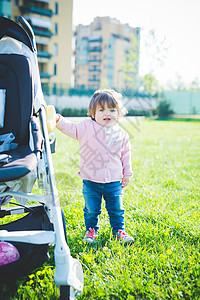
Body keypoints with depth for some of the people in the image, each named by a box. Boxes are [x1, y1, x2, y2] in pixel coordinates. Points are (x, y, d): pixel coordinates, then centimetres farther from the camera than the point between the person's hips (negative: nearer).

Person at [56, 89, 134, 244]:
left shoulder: (122, 134, 2)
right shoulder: (87, 127, -5)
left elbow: (126, 155, 10)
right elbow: (71, 128, -8)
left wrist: (127, 173, 9)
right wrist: (58, 120, -25)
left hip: (114, 181, 2)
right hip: (91, 180, -1)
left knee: (116, 208, 11)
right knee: (91, 209, 10)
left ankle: (119, 230, 31)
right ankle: (91, 230, 32)